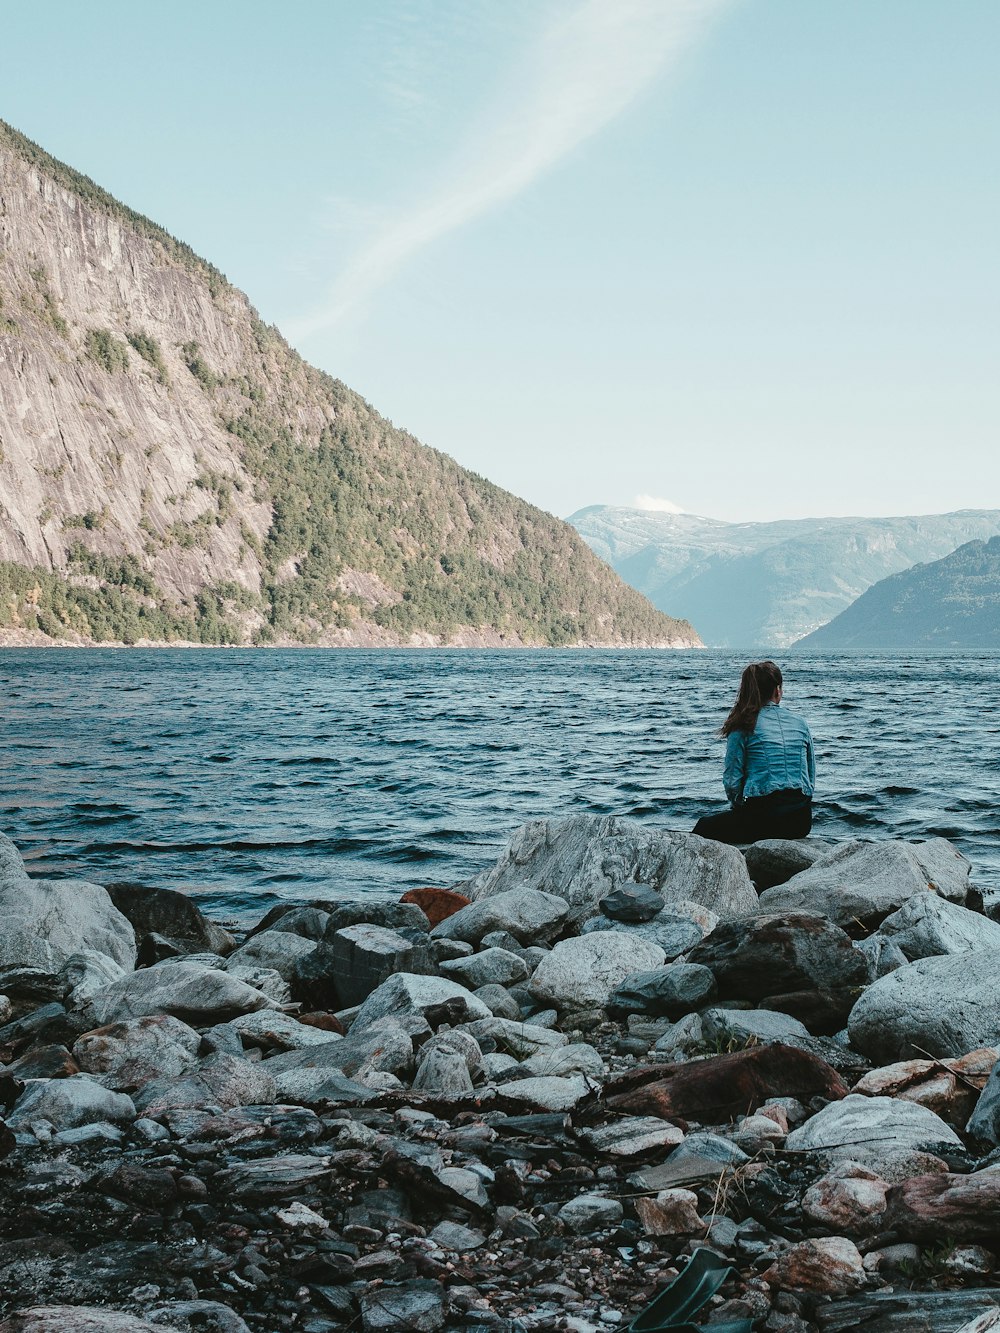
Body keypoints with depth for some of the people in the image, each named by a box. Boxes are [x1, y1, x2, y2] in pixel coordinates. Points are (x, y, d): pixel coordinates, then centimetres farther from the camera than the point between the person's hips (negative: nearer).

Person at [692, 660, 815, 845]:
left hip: (763, 816, -5)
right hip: (802, 821, 5)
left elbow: (732, 779, -4)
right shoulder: (800, 724, 10)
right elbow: (811, 779, 13)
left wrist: (738, 807, 14)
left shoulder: (743, 727, -2)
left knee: (703, 828, 19)